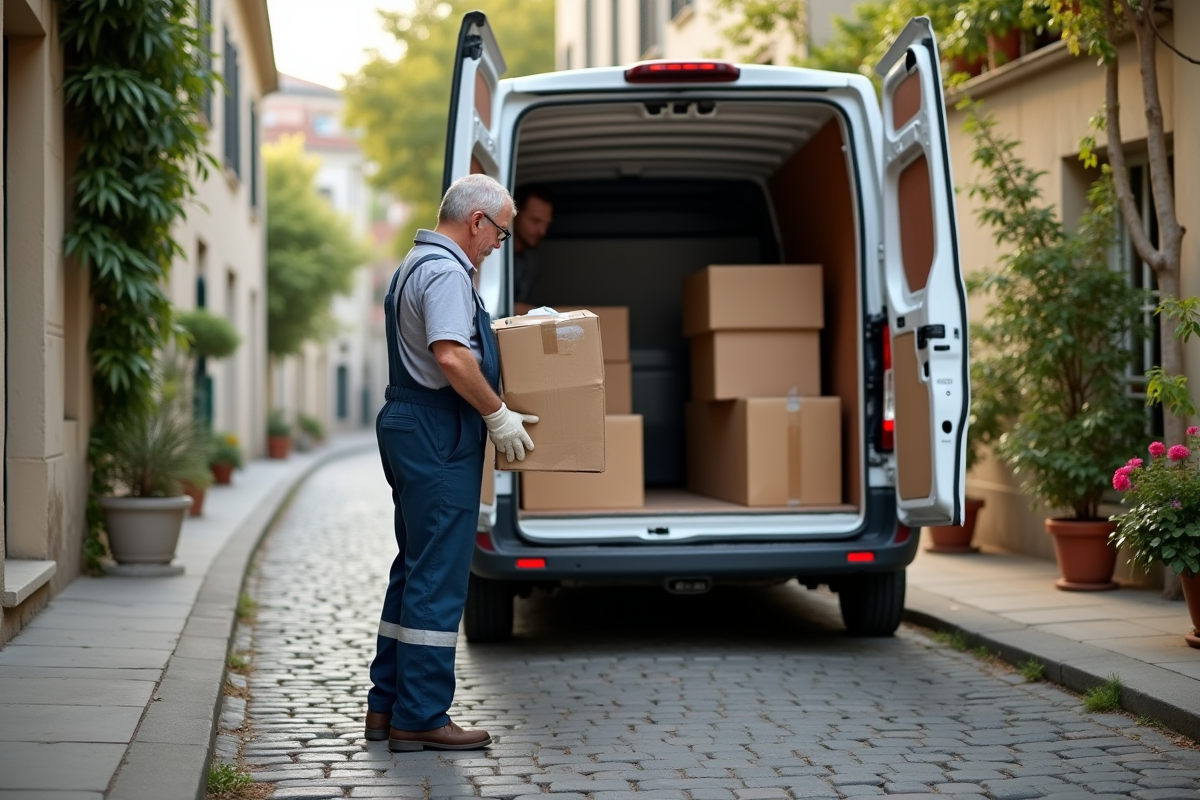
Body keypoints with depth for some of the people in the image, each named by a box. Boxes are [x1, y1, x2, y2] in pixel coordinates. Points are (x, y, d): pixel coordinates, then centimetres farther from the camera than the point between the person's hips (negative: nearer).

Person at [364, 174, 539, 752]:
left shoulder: (417, 265, 19)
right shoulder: (446, 272, -15)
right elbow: (451, 357, -27)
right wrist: (498, 414, -18)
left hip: (408, 425, 11)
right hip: (437, 436, -11)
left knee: (415, 570, 16)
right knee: (437, 579, -7)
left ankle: (387, 705, 21)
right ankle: (420, 718, -3)